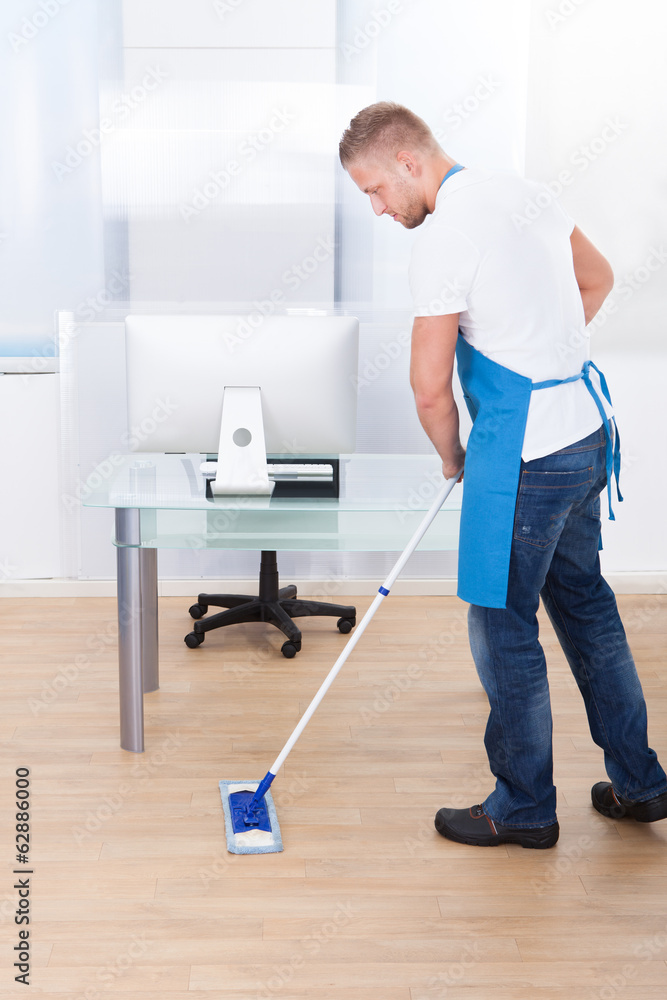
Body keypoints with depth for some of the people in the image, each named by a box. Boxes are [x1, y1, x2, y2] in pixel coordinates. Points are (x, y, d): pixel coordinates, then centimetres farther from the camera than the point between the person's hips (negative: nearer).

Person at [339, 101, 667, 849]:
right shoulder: (526, 193, 8)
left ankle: (524, 808, 19)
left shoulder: (442, 238, -18)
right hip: (587, 429, 9)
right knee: (584, 600, 20)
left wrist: (451, 456, 4)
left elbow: (430, 387, -14)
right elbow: (597, 281, 23)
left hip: (525, 454, -9)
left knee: (503, 627, 4)